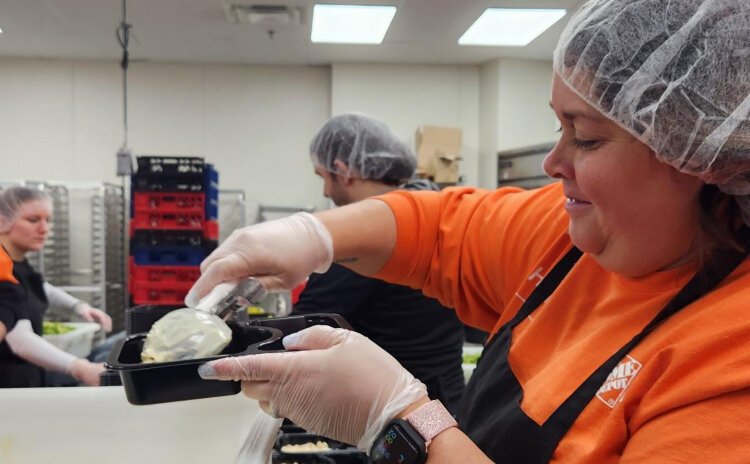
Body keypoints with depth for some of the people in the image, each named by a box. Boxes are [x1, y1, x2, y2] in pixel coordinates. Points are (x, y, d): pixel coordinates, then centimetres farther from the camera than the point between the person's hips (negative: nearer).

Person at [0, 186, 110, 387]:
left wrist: (78, 306, 2)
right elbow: (21, 341, -40)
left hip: (26, 378, 9)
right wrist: (79, 369, -54)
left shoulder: (17, 263, 2)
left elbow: (41, 290, 23)